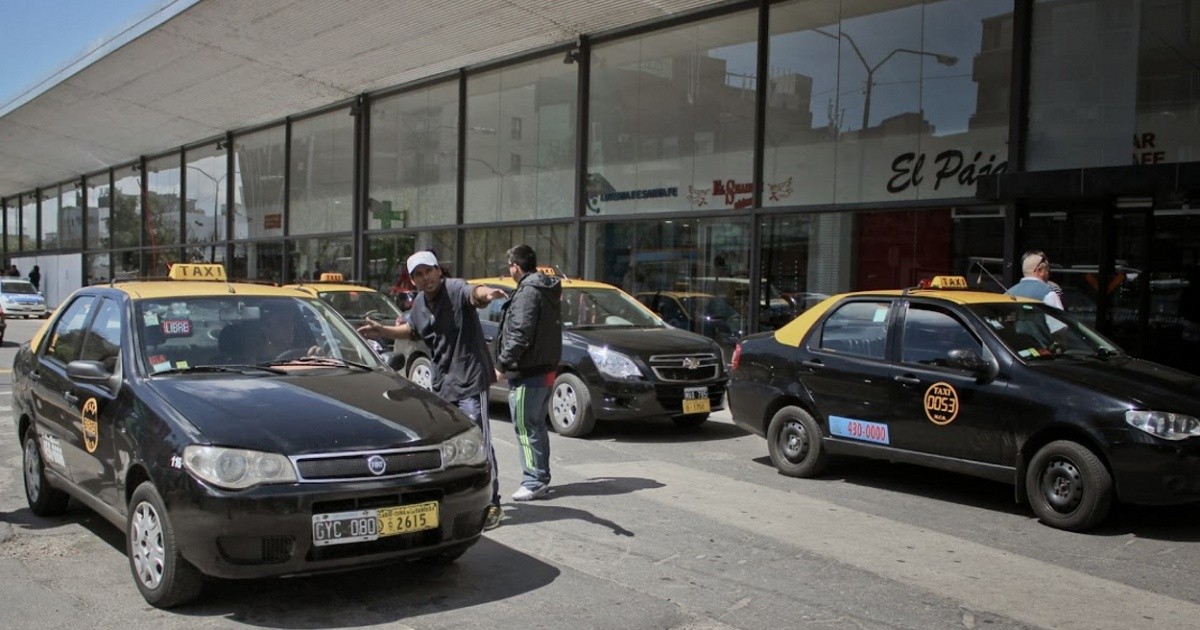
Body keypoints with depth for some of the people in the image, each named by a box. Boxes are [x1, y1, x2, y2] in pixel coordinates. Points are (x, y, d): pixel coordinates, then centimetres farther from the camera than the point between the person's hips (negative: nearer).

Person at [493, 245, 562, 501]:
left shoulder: (528, 292, -16)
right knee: (537, 426, 17)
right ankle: (541, 479, 24)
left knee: (526, 427, -4)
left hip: (527, 373, -10)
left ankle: (534, 482, -2)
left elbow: (520, 335, -24)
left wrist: (503, 364, -16)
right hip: (546, 368, 10)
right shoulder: (548, 290, 14)